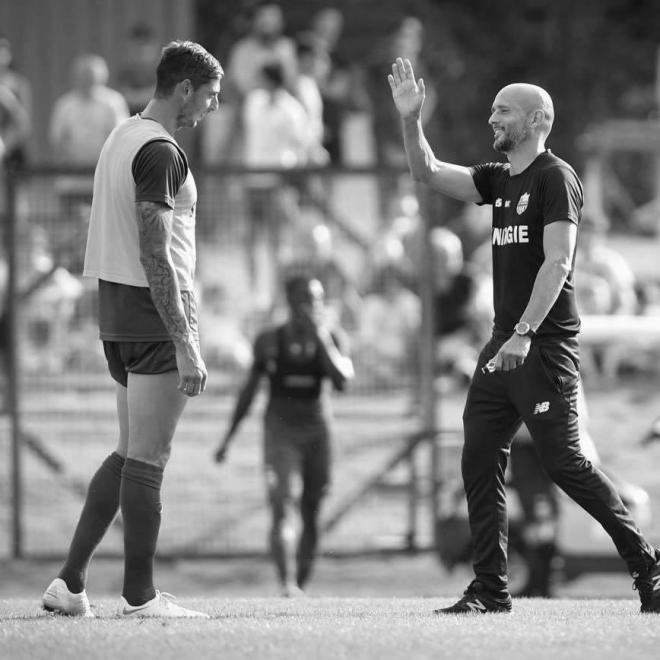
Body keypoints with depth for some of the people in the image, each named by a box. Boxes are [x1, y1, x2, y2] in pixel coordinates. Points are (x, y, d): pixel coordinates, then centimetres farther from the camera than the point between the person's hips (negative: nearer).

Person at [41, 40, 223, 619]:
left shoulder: (122, 138, 15)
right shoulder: (160, 152, -15)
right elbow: (155, 256, -20)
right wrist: (186, 345, -20)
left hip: (118, 315, 10)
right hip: (157, 317, -10)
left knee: (130, 455, 15)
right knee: (147, 460, -4)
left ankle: (70, 583, 13)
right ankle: (139, 596, 1)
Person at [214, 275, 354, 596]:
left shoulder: (331, 337, -1)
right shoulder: (269, 340, 0)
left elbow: (342, 380, -17)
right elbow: (249, 389, 11)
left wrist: (320, 336, -20)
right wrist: (229, 435, 12)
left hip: (317, 429, 2)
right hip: (280, 428, -2)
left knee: (311, 516, 6)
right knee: (282, 507, -18)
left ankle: (301, 585, 21)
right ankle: (287, 585, -30)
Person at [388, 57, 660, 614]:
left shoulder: (555, 177, -9)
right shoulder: (500, 180, 17)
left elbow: (558, 261, -18)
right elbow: (428, 173, 22)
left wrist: (525, 334, -25)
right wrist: (411, 121, 7)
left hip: (545, 344, -9)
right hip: (505, 342, 9)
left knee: (564, 462, -10)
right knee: (479, 463, 3)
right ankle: (491, 590, 6)